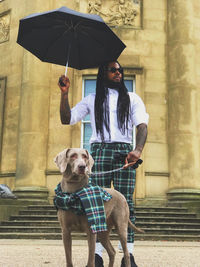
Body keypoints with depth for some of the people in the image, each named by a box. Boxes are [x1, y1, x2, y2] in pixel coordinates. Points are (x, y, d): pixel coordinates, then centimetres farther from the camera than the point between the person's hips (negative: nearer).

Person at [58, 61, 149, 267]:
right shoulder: (92, 100, 20)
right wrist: (64, 93, 0)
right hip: (98, 150, 1)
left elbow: (142, 125, 1)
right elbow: (67, 119, 13)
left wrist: (138, 150, -18)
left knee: (125, 202, -7)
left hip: (124, 151, -1)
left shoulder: (132, 99, 16)